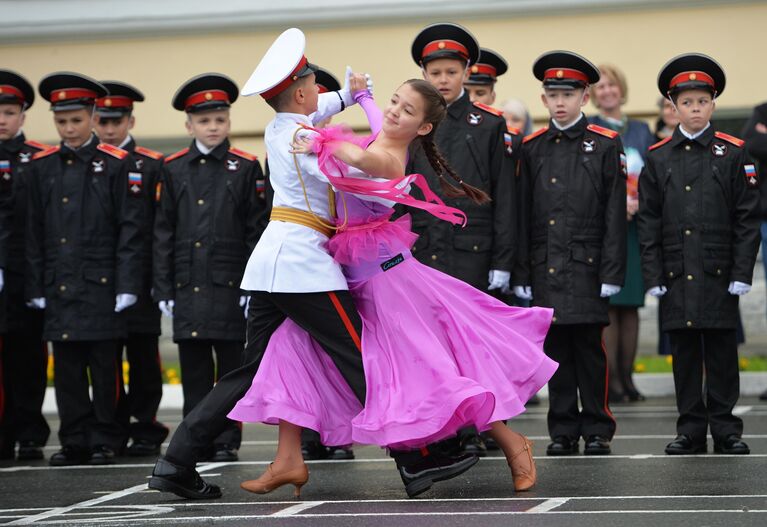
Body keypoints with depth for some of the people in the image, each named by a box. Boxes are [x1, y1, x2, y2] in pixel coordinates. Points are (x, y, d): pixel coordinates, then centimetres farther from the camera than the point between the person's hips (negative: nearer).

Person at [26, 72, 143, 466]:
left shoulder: (116, 164, -1)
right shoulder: (42, 166, 9)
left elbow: (130, 228, -2)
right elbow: (34, 231, 10)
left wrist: (126, 284, -8)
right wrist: (36, 286, 5)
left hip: (101, 285, -3)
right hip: (59, 286, 3)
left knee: (104, 367, 1)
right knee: (67, 368, 5)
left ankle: (105, 441, 8)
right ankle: (75, 442, 11)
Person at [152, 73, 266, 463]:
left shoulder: (245, 167, 2)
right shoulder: (174, 170, 9)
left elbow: (256, 230, 1)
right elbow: (163, 233, 9)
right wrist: (164, 289, 3)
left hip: (229, 284, -2)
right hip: (188, 285, 2)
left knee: (230, 367, 1)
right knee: (194, 371, 4)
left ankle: (227, 441, 7)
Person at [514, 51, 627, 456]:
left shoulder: (605, 145, 2)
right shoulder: (531, 149, 9)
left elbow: (615, 215, -1)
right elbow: (523, 216, 9)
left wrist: (611, 272, -7)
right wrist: (522, 274, 5)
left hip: (587, 266, -3)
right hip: (546, 267, 3)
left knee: (589, 347, -2)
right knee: (555, 348, 4)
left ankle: (597, 431, 5)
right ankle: (563, 431, 10)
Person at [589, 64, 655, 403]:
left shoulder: (641, 131, 15)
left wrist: (641, 202, -9)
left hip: (635, 224, 4)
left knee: (631, 303, 4)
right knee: (606, 302, -6)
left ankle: (626, 377, 8)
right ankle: (611, 380, -4)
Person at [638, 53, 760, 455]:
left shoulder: (733, 155, 3)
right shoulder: (657, 159, 7)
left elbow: (747, 221, 1)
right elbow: (648, 223, 7)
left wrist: (742, 273, -6)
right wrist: (653, 277, 0)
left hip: (719, 275, -2)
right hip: (676, 277, 2)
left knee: (721, 351, 1)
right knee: (684, 352, 4)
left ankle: (725, 429, 7)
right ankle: (691, 430, 10)